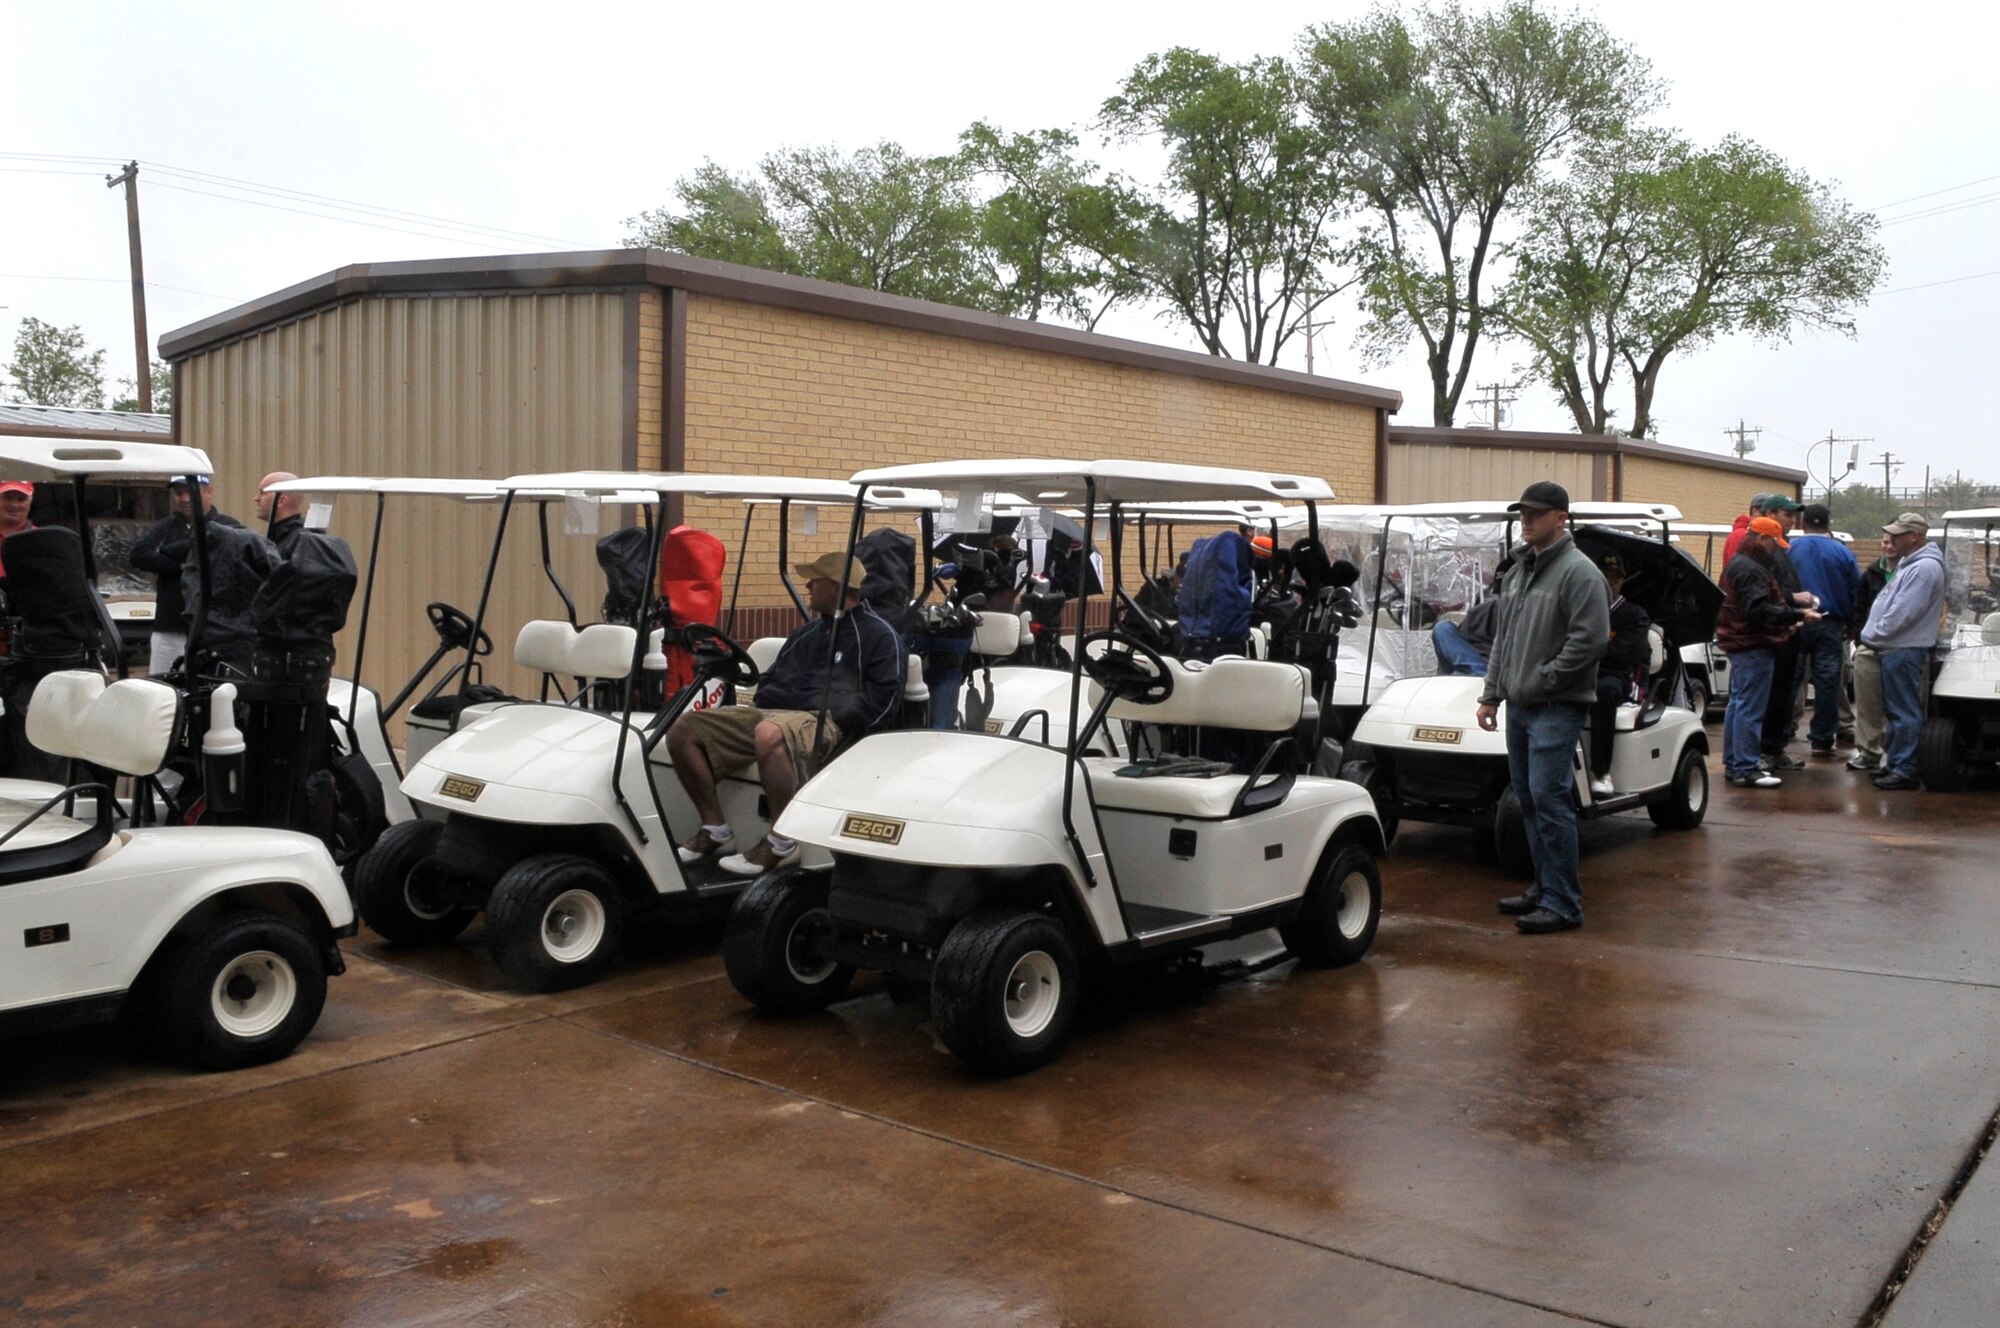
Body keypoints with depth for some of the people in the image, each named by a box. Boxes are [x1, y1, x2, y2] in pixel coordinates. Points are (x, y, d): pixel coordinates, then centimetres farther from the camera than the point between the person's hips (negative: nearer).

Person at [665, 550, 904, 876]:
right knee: (683, 729, -6)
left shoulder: (878, 635, 6)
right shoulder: (806, 634, 30)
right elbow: (769, 680, 33)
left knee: (770, 733, -43)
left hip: (823, 721, -8)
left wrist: (835, 718, -15)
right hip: (771, 713, 8)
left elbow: (884, 695, -5)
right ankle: (715, 830, 0)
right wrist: (764, 697, 9)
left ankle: (783, 844, -28)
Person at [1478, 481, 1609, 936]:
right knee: (1529, 800, 13)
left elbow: (1591, 639, -18)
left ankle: (1563, 904, -5)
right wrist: (1491, 693, 17)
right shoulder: (1518, 570, 17)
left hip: (1557, 708, -9)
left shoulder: (1578, 572, -10)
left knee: (1549, 799, -11)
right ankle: (1544, 888, 24)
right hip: (1520, 708, 9)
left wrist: (1541, 680, -15)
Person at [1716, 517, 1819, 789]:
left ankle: (1733, 764, 22)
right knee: (1750, 709, -10)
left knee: (1738, 705, 15)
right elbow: (1759, 610, -25)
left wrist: (1787, 620, 18)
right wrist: (1797, 615, -24)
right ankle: (1745, 769, -10)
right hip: (1753, 646, -11)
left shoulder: (1740, 564, 18)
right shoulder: (1750, 569, -17)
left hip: (1741, 644, 11)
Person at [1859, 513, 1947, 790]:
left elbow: (1904, 612, -23)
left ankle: (1905, 771, -4)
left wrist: (1872, 636, -13)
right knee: (1895, 710, 15)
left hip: (1905, 651, -11)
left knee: (1904, 712, -7)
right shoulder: (1910, 563, 18)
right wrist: (1874, 636, 12)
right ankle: (1895, 763, 23)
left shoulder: (1924, 568, -17)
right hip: (1895, 648, 11)